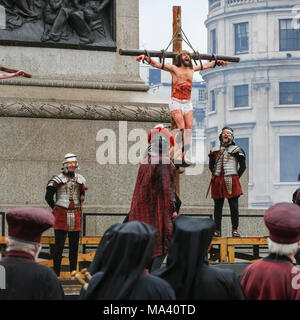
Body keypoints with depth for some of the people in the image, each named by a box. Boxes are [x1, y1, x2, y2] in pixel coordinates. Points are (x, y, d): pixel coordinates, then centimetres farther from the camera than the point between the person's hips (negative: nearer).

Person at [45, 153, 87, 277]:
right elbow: (48, 197, -1)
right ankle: (56, 273, 1)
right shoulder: (57, 179, -5)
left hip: (76, 217, 4)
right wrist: (56, 208, 4)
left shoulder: (80, 179, 10)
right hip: (61, 216, -4)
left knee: (74, 245, 7)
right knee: (59, 245, -3)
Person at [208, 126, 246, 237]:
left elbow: (242, 167, 3)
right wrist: (215, 175, 13)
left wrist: (236, 177, 1)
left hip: (231, 182, -3)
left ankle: (235, 230, 1)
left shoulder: (236, 150, 4)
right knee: (217, 207, 4)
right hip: (218, 182, 3)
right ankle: (217, 230, 9)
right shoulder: (215, 151, 14)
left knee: (234, 207, -5)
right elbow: (211, 166, 23)